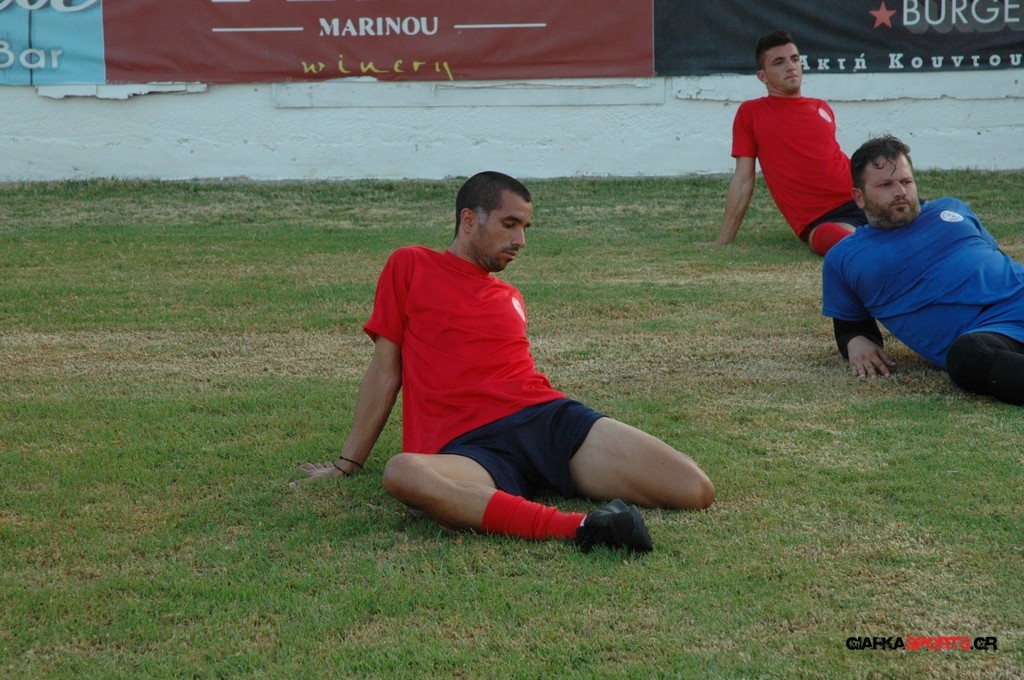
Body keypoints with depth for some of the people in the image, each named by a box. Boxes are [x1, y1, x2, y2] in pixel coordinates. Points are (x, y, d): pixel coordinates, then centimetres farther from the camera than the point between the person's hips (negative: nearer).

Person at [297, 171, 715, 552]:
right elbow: (385, 371, 15)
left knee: (694, 490, -21)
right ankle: (577, 527, -52)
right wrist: (348, 464, 15)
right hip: (467, 446, -4)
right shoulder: (410, 267, 15)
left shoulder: (510, 298, 27)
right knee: (403, 473, -44)